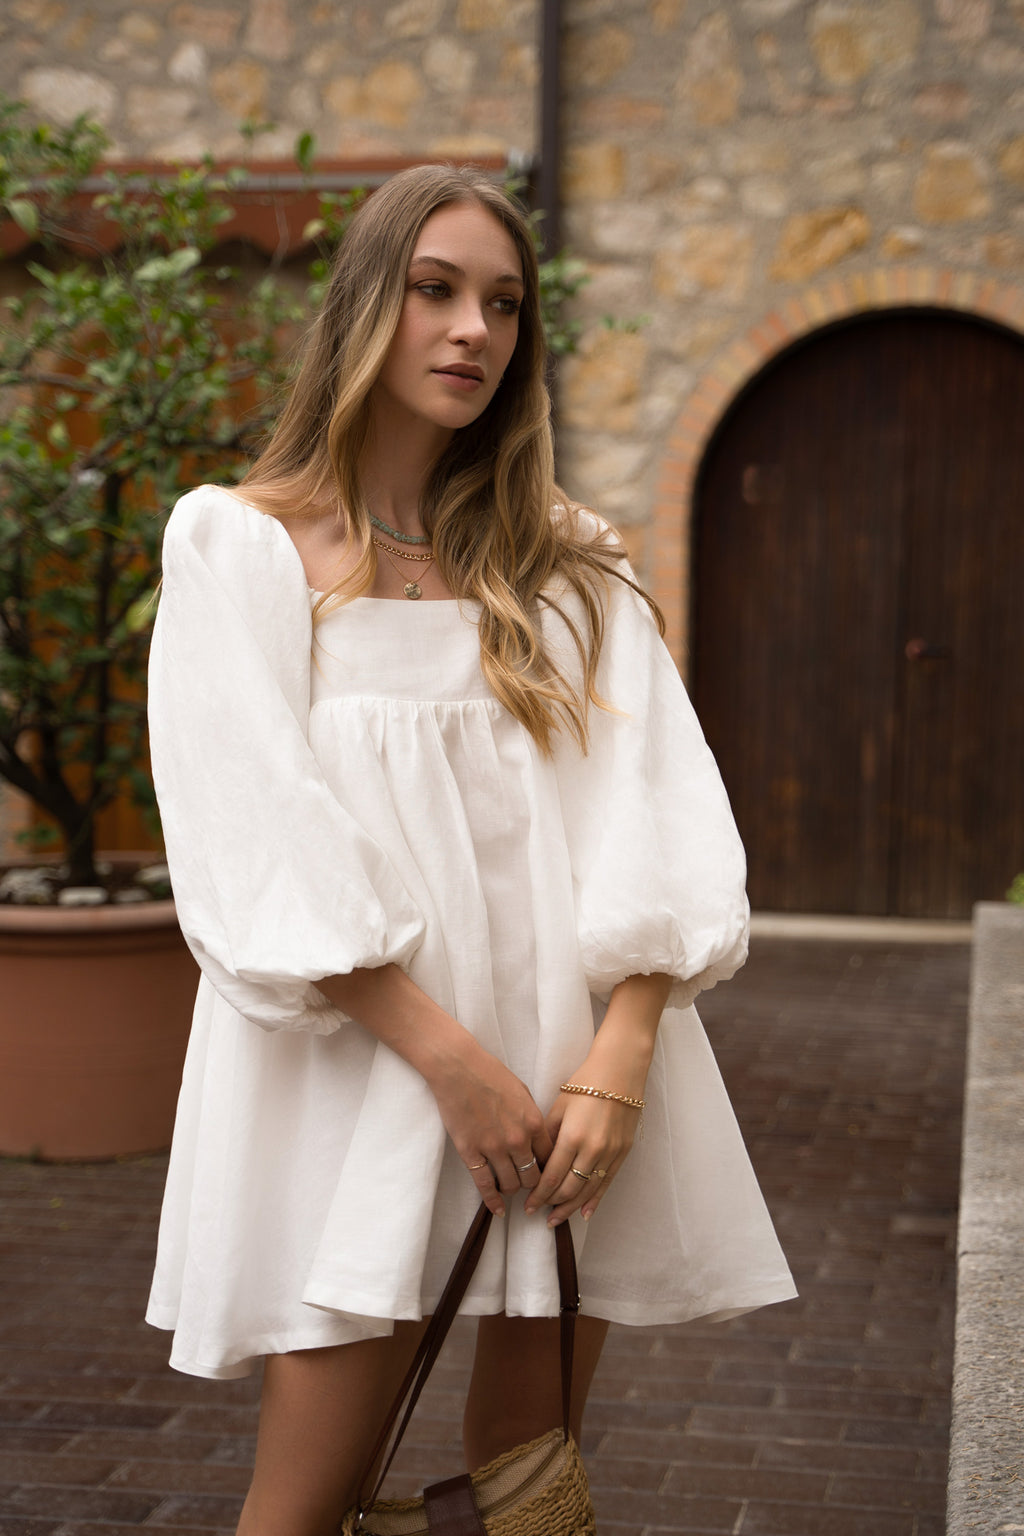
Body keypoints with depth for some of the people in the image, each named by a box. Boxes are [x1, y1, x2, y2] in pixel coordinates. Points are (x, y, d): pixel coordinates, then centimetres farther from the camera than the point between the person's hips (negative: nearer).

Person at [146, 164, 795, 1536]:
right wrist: (453, 1060, -15)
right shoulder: (242, 541, 4)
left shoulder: (566, 563, 14)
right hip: (360, 1063, -3)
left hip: (573, 1063, 3)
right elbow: (261, 844, -7)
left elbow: (650, 804, 2)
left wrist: (620, 1055, -13)